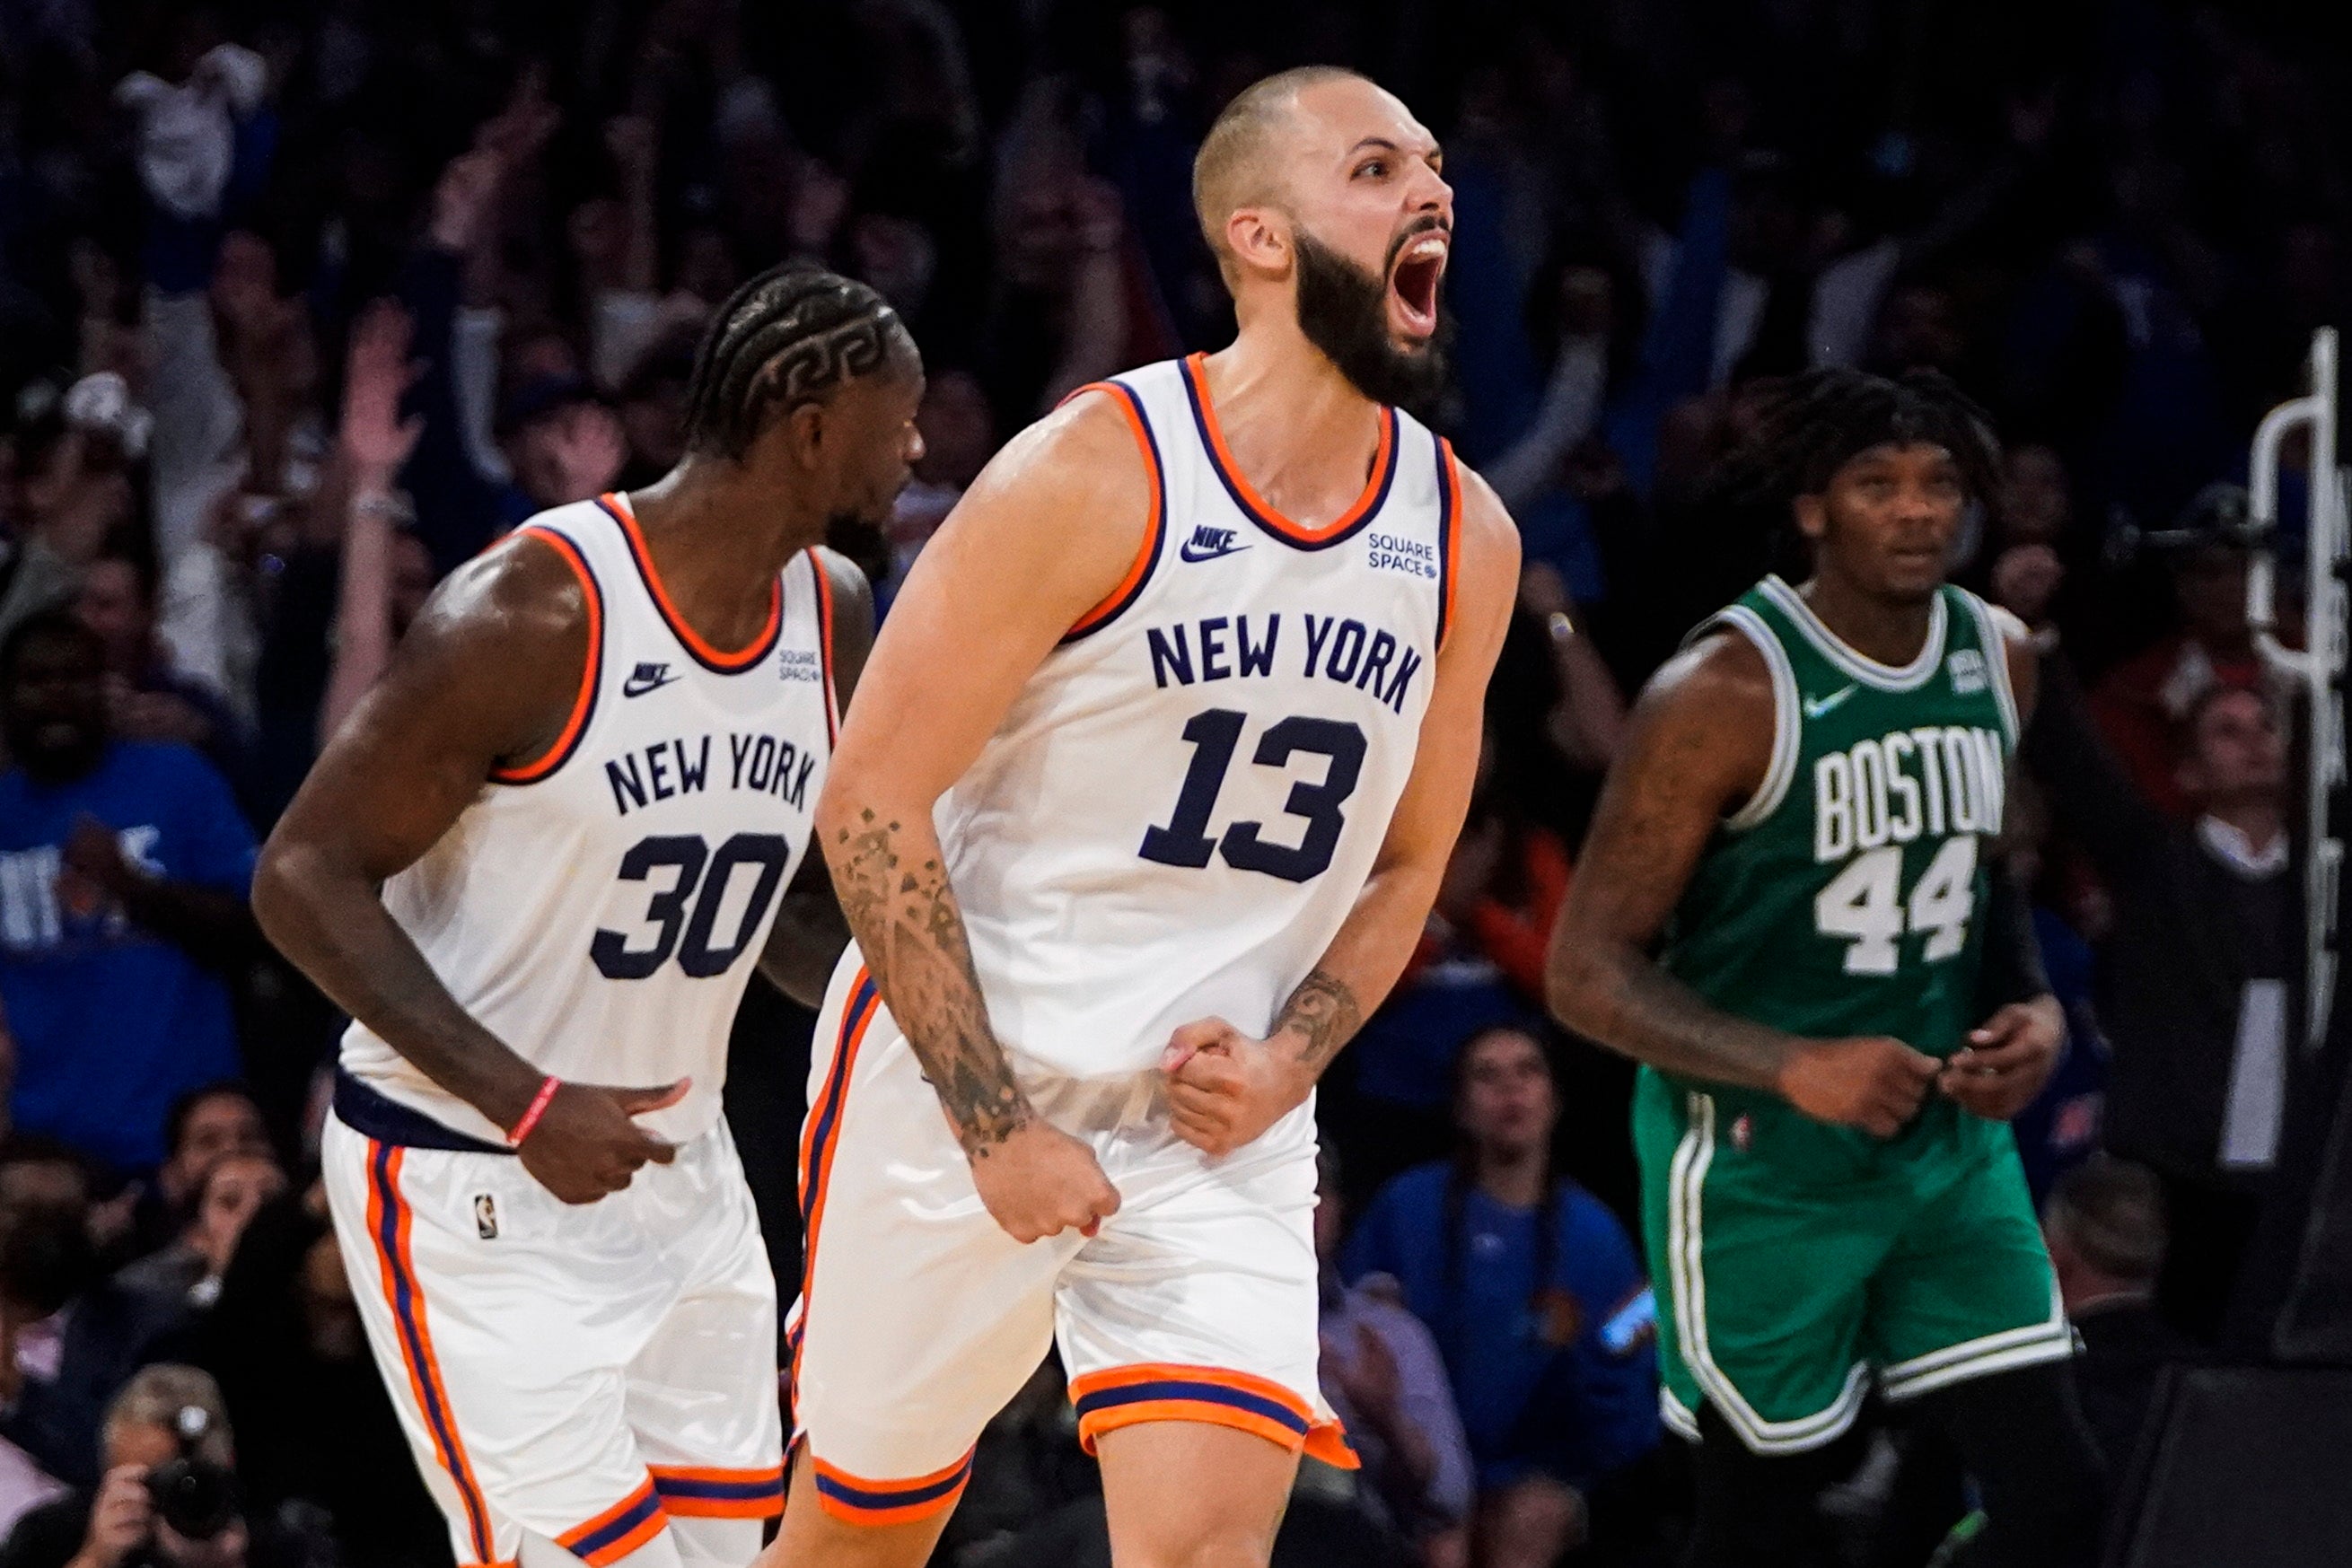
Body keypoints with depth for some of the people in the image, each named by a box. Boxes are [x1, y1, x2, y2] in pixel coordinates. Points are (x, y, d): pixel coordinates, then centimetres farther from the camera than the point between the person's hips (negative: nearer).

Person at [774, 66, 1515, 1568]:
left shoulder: (1467, 539, 1)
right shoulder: (1094, 475, -15)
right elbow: (873, 805, -13)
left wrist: (1288, 1062, -4)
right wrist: (995, 1130, -16)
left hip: (1222, 1120, 3)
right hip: (961, 1078, -3)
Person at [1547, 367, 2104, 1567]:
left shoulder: (2005, 665, 3)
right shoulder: (1726, 693, -17)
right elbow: (1591, 972, -17)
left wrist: (2032, 1011, 1)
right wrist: (1796, 1068, -29)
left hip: (1950, 1143, 6)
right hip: (1760, 1162, -6)